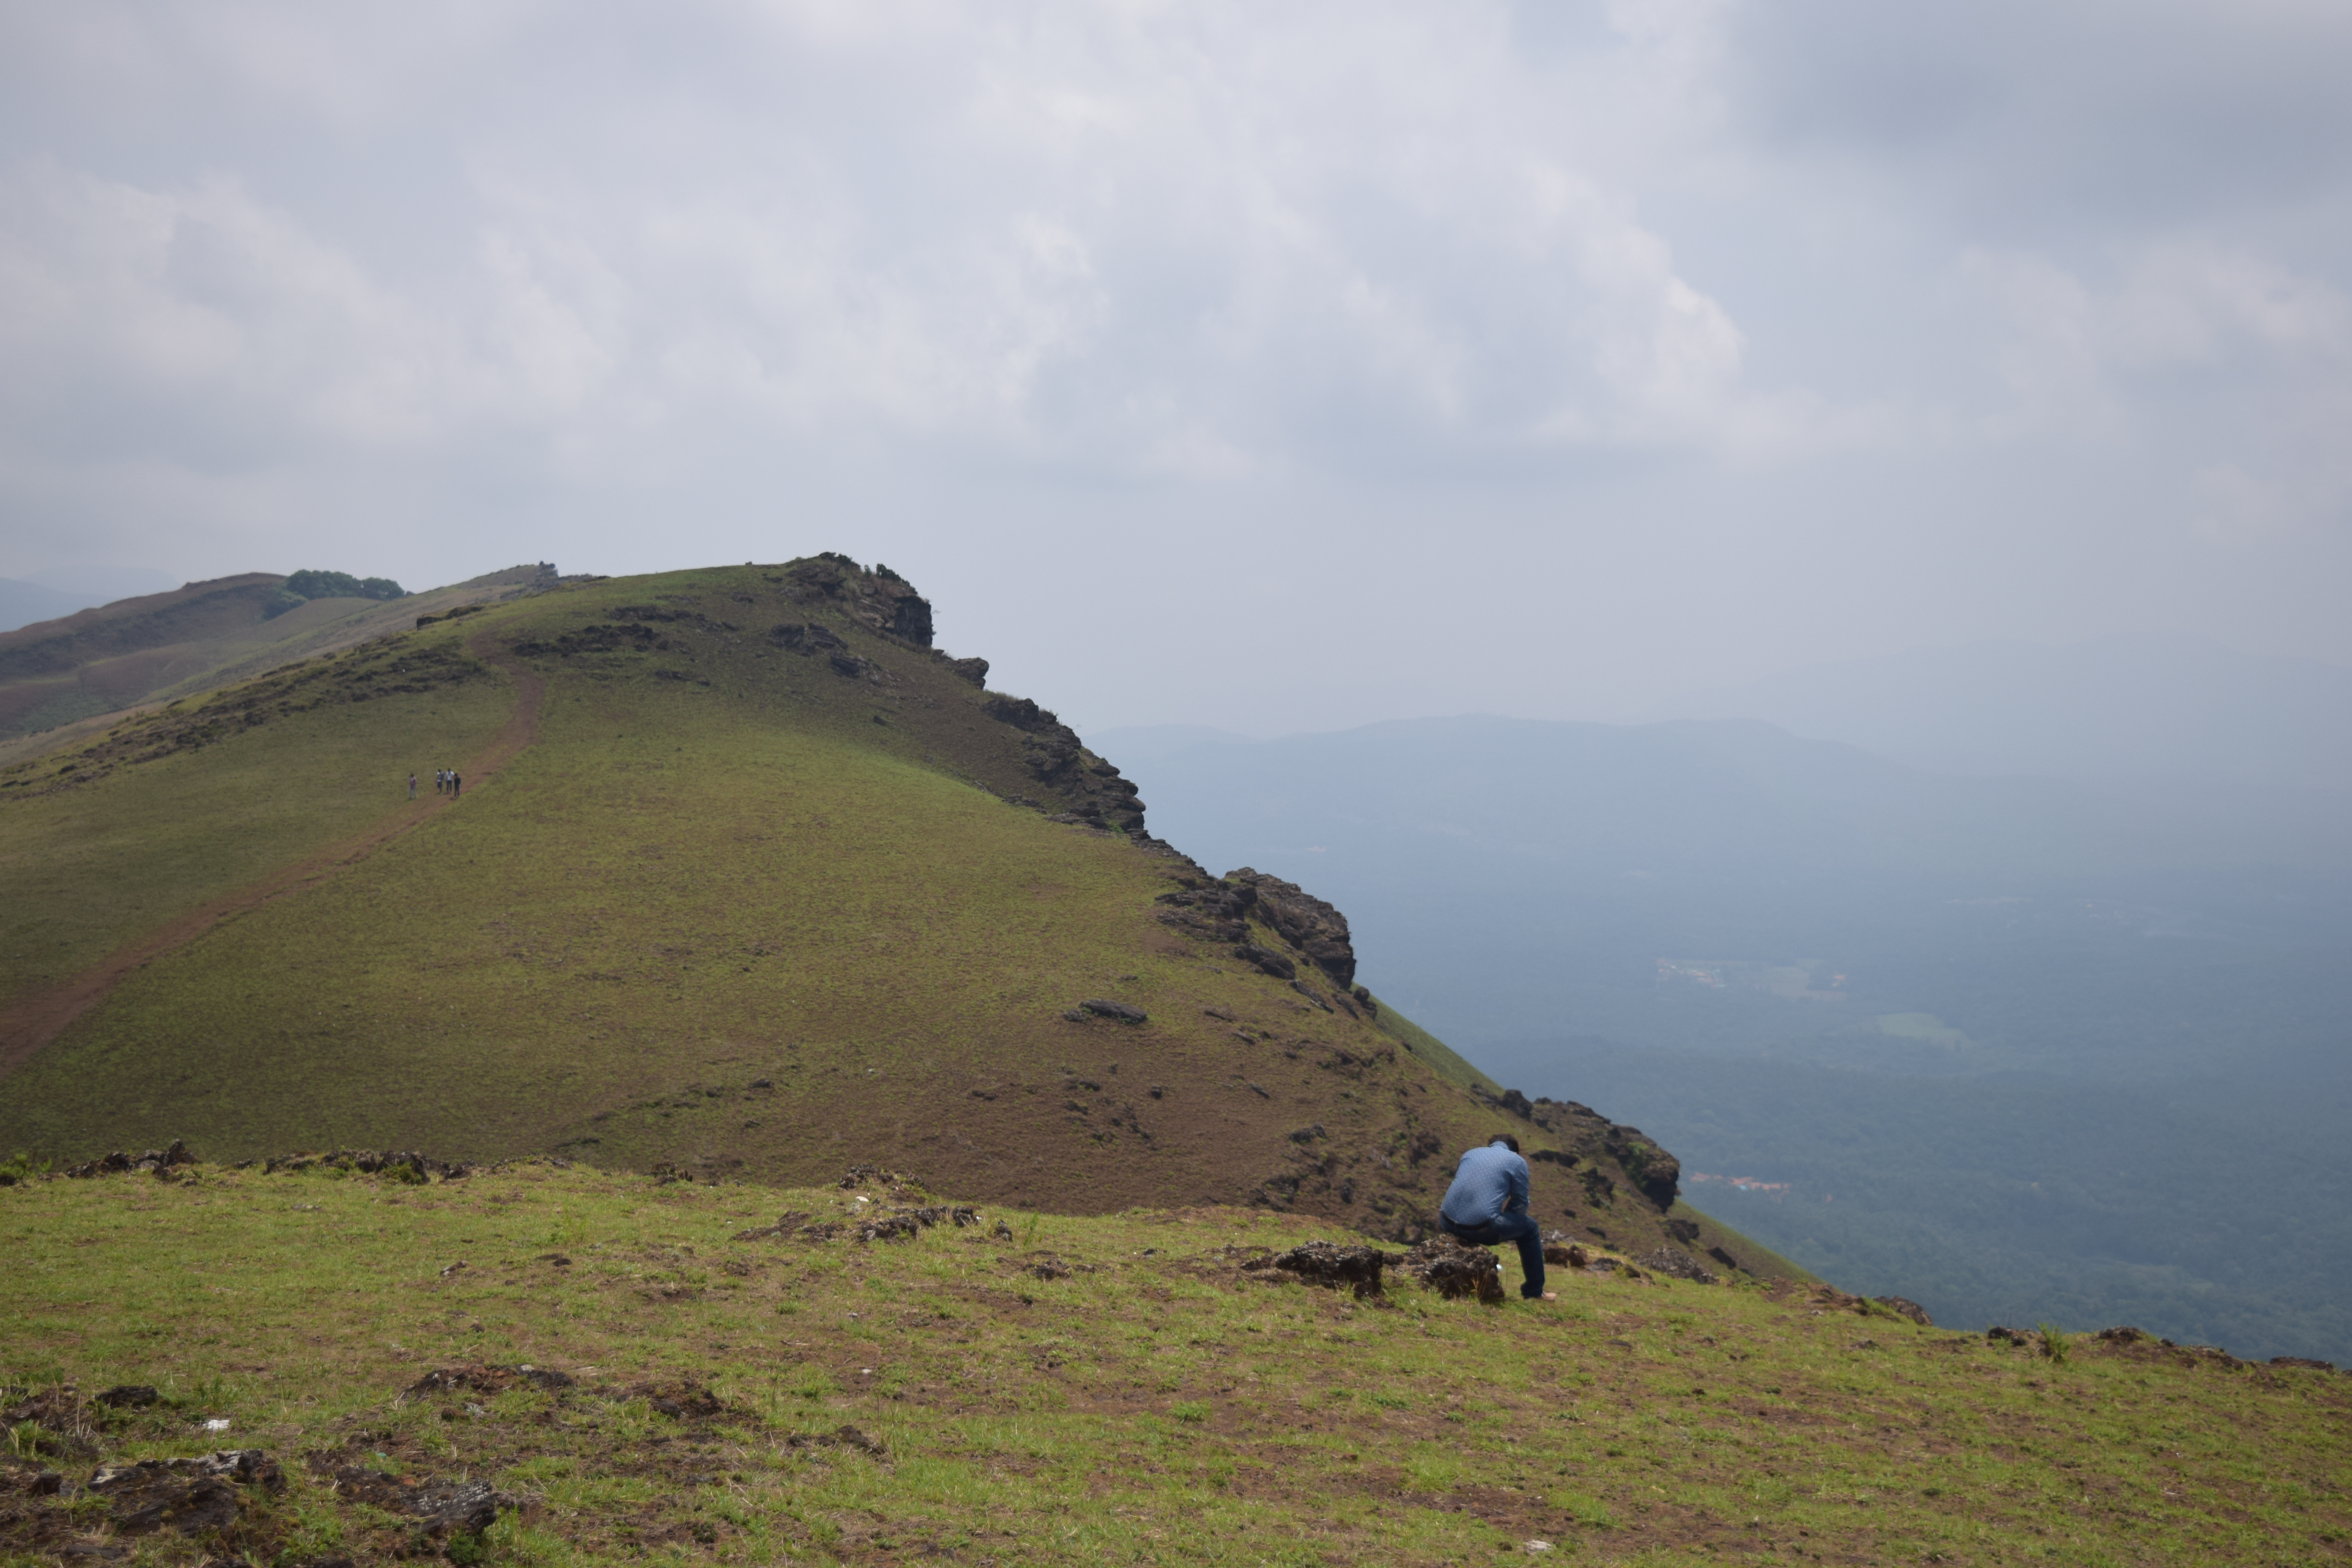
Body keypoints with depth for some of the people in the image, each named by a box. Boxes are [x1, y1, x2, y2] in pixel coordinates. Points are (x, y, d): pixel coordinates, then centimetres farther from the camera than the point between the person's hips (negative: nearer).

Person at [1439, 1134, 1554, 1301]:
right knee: (1530, 1227, 19)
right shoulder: (1517, 1162, 10)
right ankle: (1535, 1291, 26)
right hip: (1480, 1228, -5)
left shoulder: (1470, 1154, 24)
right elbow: (1520, 1204, 11)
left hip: (1447, 1224, 5)